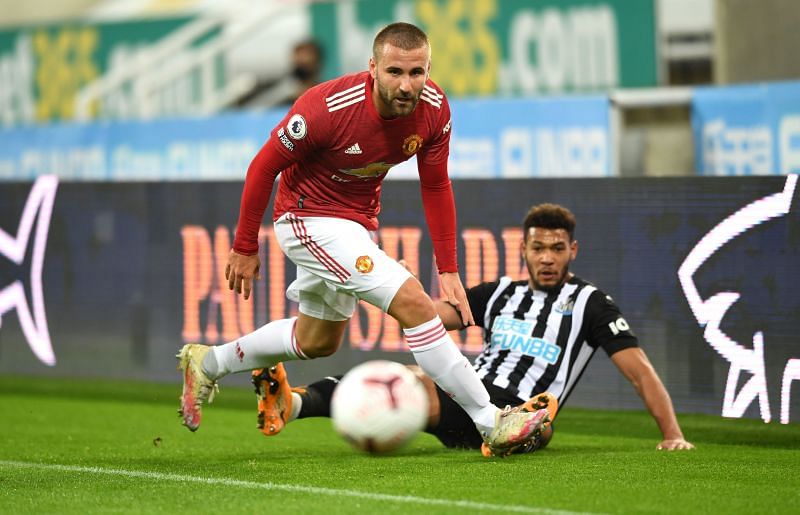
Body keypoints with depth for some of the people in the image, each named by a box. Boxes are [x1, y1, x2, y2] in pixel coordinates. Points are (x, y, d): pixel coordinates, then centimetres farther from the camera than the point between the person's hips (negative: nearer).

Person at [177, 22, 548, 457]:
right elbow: (264, 166, -17)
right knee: (412, 301, -22)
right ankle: (492, 422, -17)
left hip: (357, 221, 8)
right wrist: (244, 248, -9)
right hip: (310, 219, -8)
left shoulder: (433, 108, -15)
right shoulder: (327, 108, -30)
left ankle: (208, 364, 44)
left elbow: (435, 187, 0)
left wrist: (448, 271, -3)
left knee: (318, 341, 24)